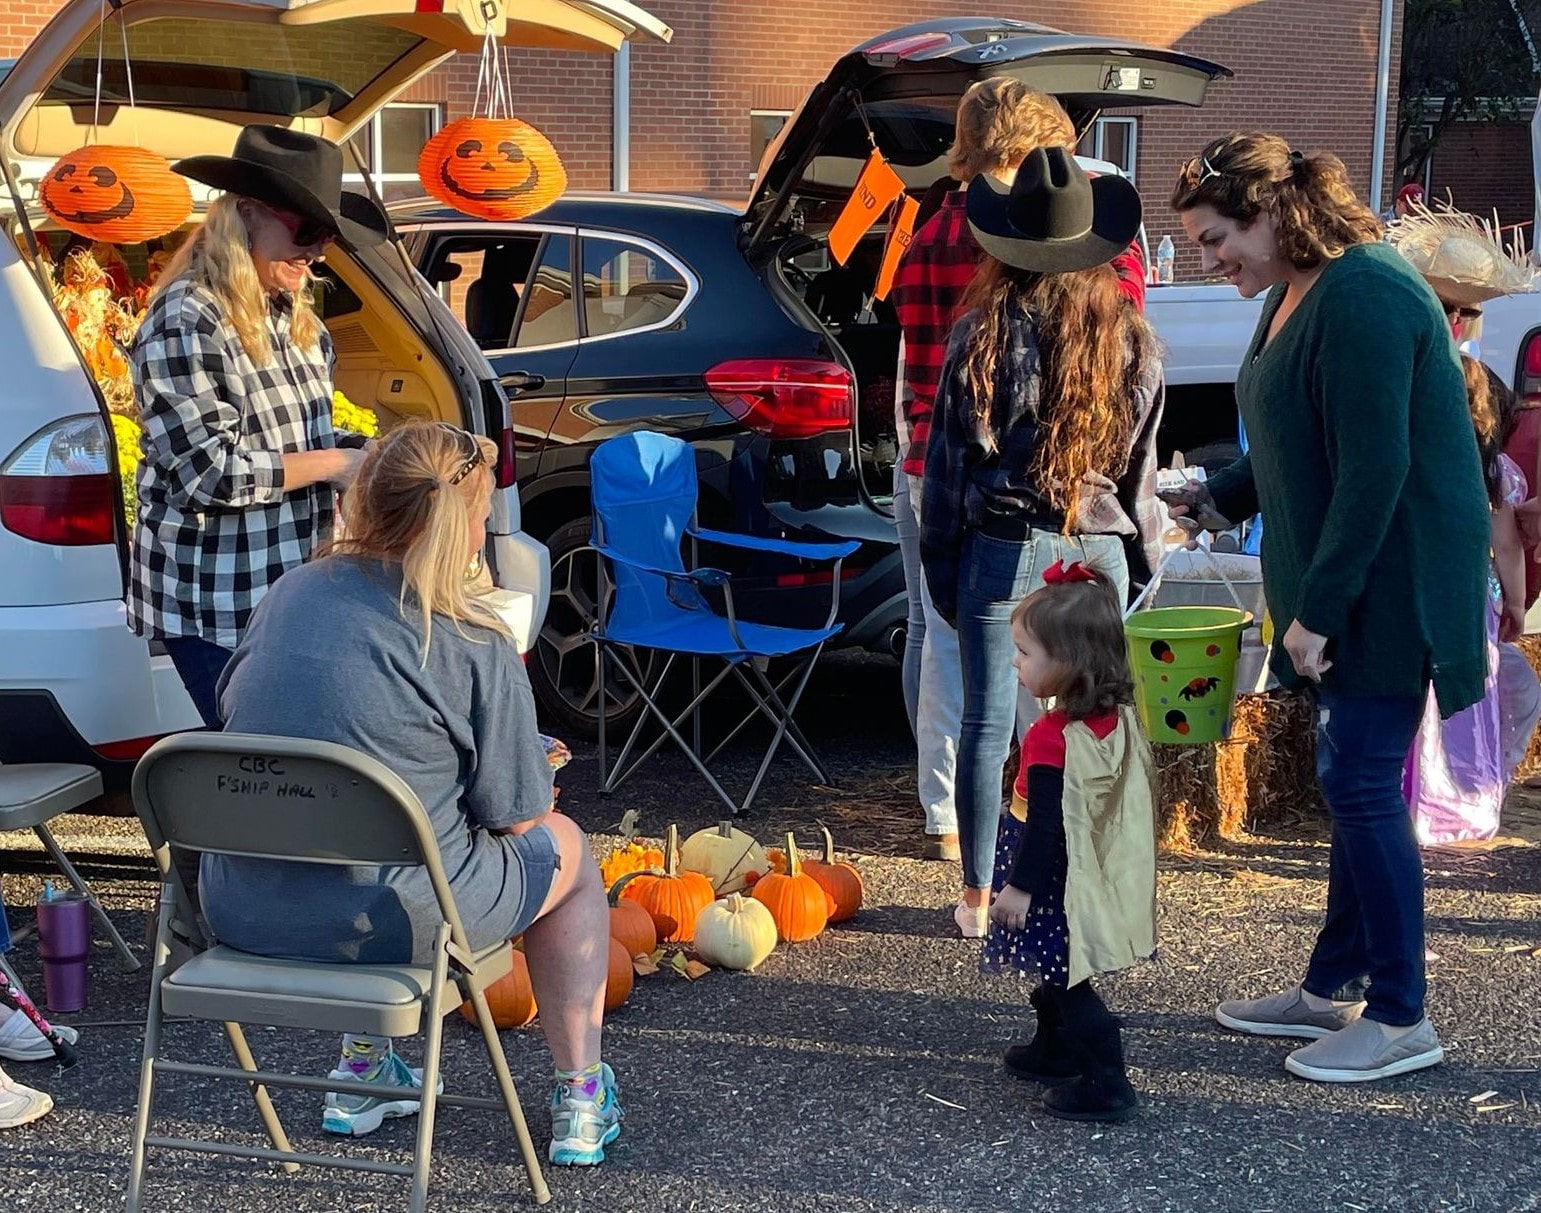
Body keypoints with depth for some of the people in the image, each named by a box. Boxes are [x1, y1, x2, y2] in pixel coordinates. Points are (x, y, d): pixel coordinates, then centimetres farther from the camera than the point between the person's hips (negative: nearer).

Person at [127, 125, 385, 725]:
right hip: (218, 608, -8)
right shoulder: (185, 324, -16)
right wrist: (332, 464, -14)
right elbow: (208, 474, -21)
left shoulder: (293, 317, 11)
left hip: (296, 587, 8)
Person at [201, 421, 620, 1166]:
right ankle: (580, 1099, 25)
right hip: (381, 922, -5)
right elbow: (517, 816, -7)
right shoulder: (473, 643, -13)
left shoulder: (291, 593, 2)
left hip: (239, 911, 6)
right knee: (566, 850, 21)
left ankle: (362, 1070, 37)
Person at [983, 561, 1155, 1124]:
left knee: (1065, 982, -1)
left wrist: (1020, 885, -16)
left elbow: (1045, 822, -24)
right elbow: (1135, 798, 10)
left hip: (1056, 881, -9)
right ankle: (1055, 1050, 41)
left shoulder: (1053, 736, -27)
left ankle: (1105, 1082, 0)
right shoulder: (1119, 719, -1)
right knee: (1054, 972, 25)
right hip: (1101, 873, 9)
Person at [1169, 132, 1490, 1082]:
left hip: (1391, 588, -10)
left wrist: (1318, 608, -22)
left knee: (1363, 784, -6)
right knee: (1356, 784, 15)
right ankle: (1333, 988, 25)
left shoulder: (1362, 297, -20)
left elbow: (1374, 471, -24)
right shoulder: (1294, 295, 11)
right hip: (1338, 591, 10)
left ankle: (1402, 1019, 5)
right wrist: (1216, 498, 10)